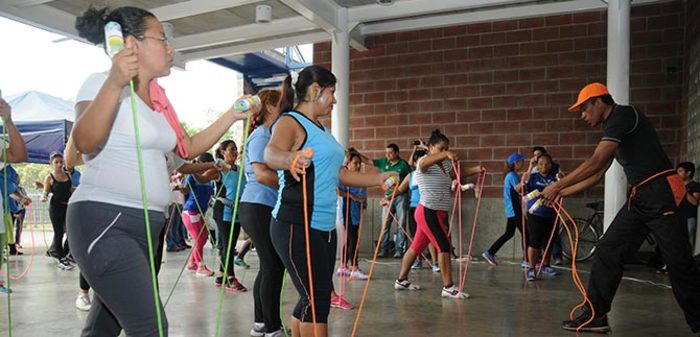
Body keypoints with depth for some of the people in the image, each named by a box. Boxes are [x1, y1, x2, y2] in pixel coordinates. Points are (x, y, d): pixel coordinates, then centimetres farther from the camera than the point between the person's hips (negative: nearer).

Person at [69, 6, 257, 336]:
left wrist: (232, 115, 15)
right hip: (103, 221, -8)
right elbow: (84, 142, -24)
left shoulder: (159, 99, 15)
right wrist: (114, 84, -33)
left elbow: (188, 148, 21)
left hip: (145, 224, 8)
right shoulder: (102, 83, -7)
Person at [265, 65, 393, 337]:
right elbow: (271, 153, -31)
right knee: (318, 300, -9)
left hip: (325, 227, 9)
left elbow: (339, 174, 26)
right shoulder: (290, 122, -9)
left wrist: (379, 179, 28)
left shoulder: (320, 129, 18)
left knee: (313, 300, 13)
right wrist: (290, 159, -53)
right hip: (297, 226, -9)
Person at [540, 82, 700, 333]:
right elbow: (596, 175, 21)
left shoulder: (623, 115, -10)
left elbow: (595, 163, -17)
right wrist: (563, 193, 16)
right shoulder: (613, 129, 19)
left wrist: (557, 186, -12)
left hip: (662, 194, -9)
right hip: (640, 199, 9)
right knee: (607, 251, 2)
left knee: (679, 263, -2)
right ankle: (596, 316, 5)